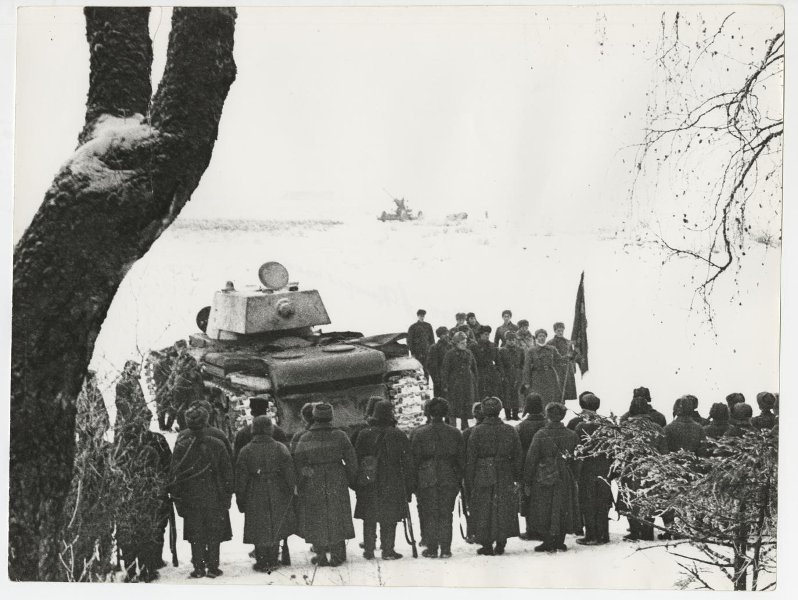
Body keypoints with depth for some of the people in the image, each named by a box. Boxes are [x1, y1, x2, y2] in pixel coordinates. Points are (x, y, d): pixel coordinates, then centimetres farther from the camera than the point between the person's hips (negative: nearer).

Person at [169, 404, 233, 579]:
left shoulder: (181, 447, -7)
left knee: (196, 536, 10)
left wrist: (177, 500, 5)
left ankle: (199, 568, 11)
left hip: (191, 499, 0)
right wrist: (227, 496, 6)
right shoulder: (217, 445, -7)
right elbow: (227, 473, -2)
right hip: (215, 499, 0)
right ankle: (212, 567, 12)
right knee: (214, 534, 10)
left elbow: (175, 475, -3)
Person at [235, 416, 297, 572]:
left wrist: (240, 498, 7)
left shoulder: (246, 451, -4)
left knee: (259, 530, 7)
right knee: (276, 528, 12)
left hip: (255, 495, 0)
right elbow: (289, 471, -7)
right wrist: (293, 488, 1)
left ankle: (262, 562, 9)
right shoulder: (280, 448, -6)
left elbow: (241, 477, -1)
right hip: (277, 494, 0)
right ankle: (273, 561, 15)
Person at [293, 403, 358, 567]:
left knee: (316, 521, 11)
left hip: (313, 485, 0)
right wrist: (352, 481, 9)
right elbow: (352, 461, -4)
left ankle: (321, 555, 13)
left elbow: (297, 464, -3)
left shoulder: (304, 439, -6)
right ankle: (337, 555, 15)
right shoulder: (339, 436, -6)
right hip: (336, 484, 0)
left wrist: (300, 484, 8)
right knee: (337, 518, 12)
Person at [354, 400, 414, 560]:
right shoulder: (398, 435, -5)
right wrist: (408, 486, 3)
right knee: (389, 519, 4)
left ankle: (368, 550, 13)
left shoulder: (364, 435, 2)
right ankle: (388, 550, 3)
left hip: (368, 486, 2)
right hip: (392, 485, -2)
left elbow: (356, 460, 4)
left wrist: (357, 484, 9)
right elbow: (406, 462, -3)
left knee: (369, 519, 10)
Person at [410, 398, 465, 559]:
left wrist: (414, 482, 4)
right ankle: (445, 548, 6)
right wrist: (459, 479, 13)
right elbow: (462, 459, 6)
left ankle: (432, 548, 6)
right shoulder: (455, 433, 2)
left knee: (429, 515, 6)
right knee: (446, 515, 8)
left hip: (426, 479, -2)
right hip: (449, 479, 2)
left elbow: (414, 460, -2)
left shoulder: (420, 433, -5)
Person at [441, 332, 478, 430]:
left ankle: (465, 425, 19)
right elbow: (445, 370, -6)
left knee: (467, 405, 8)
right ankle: (452, 425, 2)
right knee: (454, 405, -4)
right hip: (454, 384, -5)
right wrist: (445, 385, -10)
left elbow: (474, 368, 16)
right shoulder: (450, 354, -6)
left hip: (468, 383, 5)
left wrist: (475, 380, 12)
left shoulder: (468, 353, 8)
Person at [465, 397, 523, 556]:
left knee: (483, 512, 6)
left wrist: (469, 482, 1)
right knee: (504, 510, 11)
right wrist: (517, 477, 14)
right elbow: (518, 457, 7)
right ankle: (501, 543, 12)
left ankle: (487, 545, 6)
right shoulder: (510, 430, 2)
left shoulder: (477, 431, -7)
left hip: (482, 476, -2)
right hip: (505, 477, 2)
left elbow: (470, 459, -5)